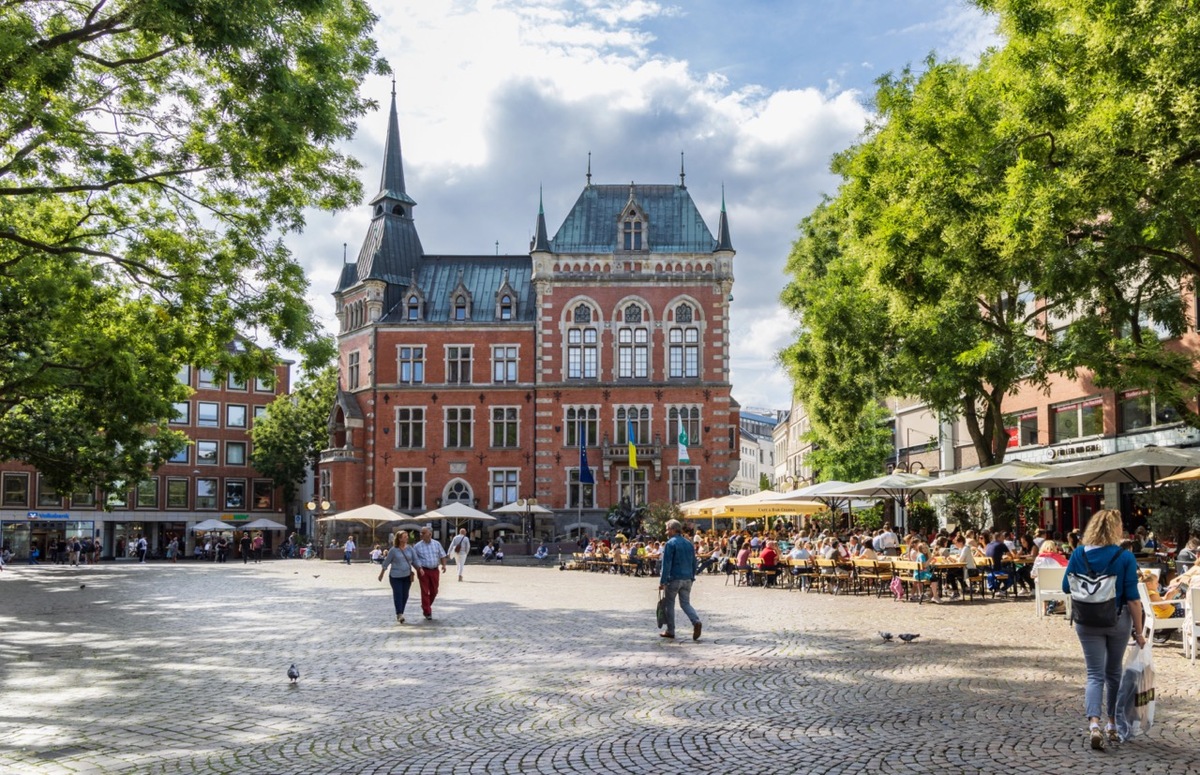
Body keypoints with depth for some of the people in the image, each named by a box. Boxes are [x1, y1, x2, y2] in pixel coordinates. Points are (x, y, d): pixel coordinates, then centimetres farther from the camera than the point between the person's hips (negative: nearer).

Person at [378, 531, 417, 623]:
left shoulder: (410, 549, 5)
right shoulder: (393, 550, -5)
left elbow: (415, 560, 7)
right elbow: (386, 563, 2)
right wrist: (381, 574, 6)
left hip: (407, 576, 4)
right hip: (395, 576, -4)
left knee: (405, 595, 6)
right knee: (398, 594, -11)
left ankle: (400, 614, 19)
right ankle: (399, 614, -13)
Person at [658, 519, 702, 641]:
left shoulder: (670, 544, -10)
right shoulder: (689, 544, 11)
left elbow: (666, 564, -15)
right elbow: (694, 563, 15)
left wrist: (662, 581, -14)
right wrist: (692, 577, 21)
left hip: (674, 579, -6)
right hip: (687, 579, 6)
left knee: (669, 604, 8)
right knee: (686, 603, 9)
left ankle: (670, 631, 12)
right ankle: (696, 621, -16)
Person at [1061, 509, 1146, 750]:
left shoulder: (1079, 554, -6)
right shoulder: (1125, 558, -12)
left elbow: (1067, 587, 0)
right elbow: (1132, 597, -12)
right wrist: (1138, 631, -6)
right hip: (1118, 620, 0)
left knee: (1095, 674, 2)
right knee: (1114, 672, 17)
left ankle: (1094, 724, -18)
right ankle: (1113, 724, 29)